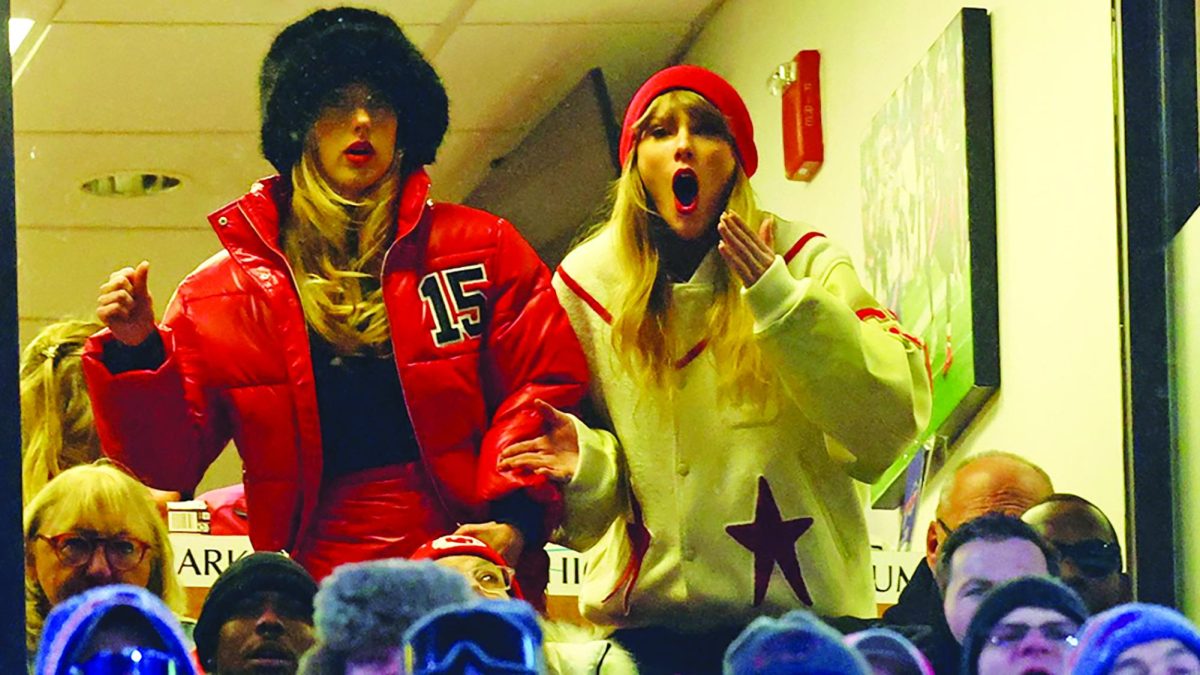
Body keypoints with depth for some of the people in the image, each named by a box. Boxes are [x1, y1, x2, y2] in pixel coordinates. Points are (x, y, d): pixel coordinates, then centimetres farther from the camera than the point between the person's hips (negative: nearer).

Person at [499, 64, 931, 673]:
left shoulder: (807, 263, -1)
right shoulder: (587, 282, 4)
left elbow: (885, 427, -13)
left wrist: (780, 300, -19)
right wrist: (585, 463, -14)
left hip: (799, 606, -1)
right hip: (646, 616, 1)